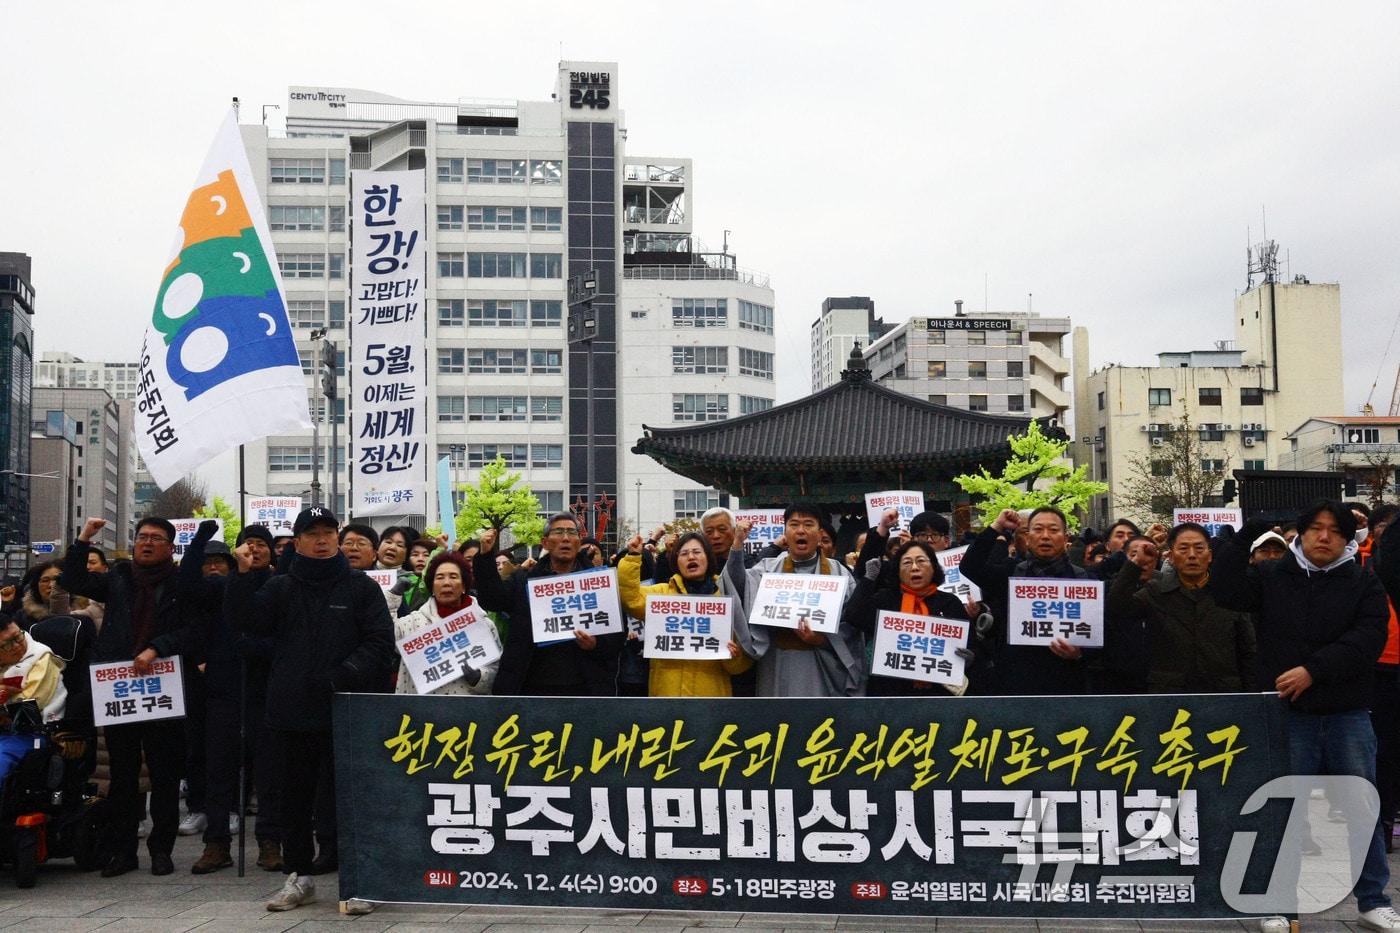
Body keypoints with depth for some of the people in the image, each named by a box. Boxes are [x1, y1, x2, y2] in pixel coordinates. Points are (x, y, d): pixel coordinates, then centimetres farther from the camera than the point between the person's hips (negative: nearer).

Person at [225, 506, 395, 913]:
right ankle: (299, 876, 24)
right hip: (292, 712, 3)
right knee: (295, 796, 12)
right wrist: (244, 574, -17)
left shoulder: (361, 587, 3)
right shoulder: (280, 587, 10)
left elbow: (380, 643, -5)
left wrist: (341, 677, -17)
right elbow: (245, 619, -5)